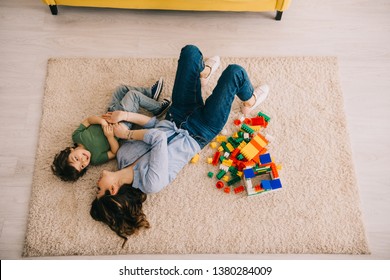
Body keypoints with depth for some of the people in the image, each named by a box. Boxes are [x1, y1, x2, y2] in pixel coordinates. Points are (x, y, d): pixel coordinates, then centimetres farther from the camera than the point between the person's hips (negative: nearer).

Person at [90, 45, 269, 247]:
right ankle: (249, 101, 22)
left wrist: (124, 115, -21)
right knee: (234, 71, -12)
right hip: (200, 131, -5)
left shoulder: (122, 156, -9)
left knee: (190, 51, -3)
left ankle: (203, 73, 32)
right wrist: (127, 133, -21)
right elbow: (158, 137, -35)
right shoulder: (152, 182, -30)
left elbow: (154, 124, -7)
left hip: (176, 117, 6)